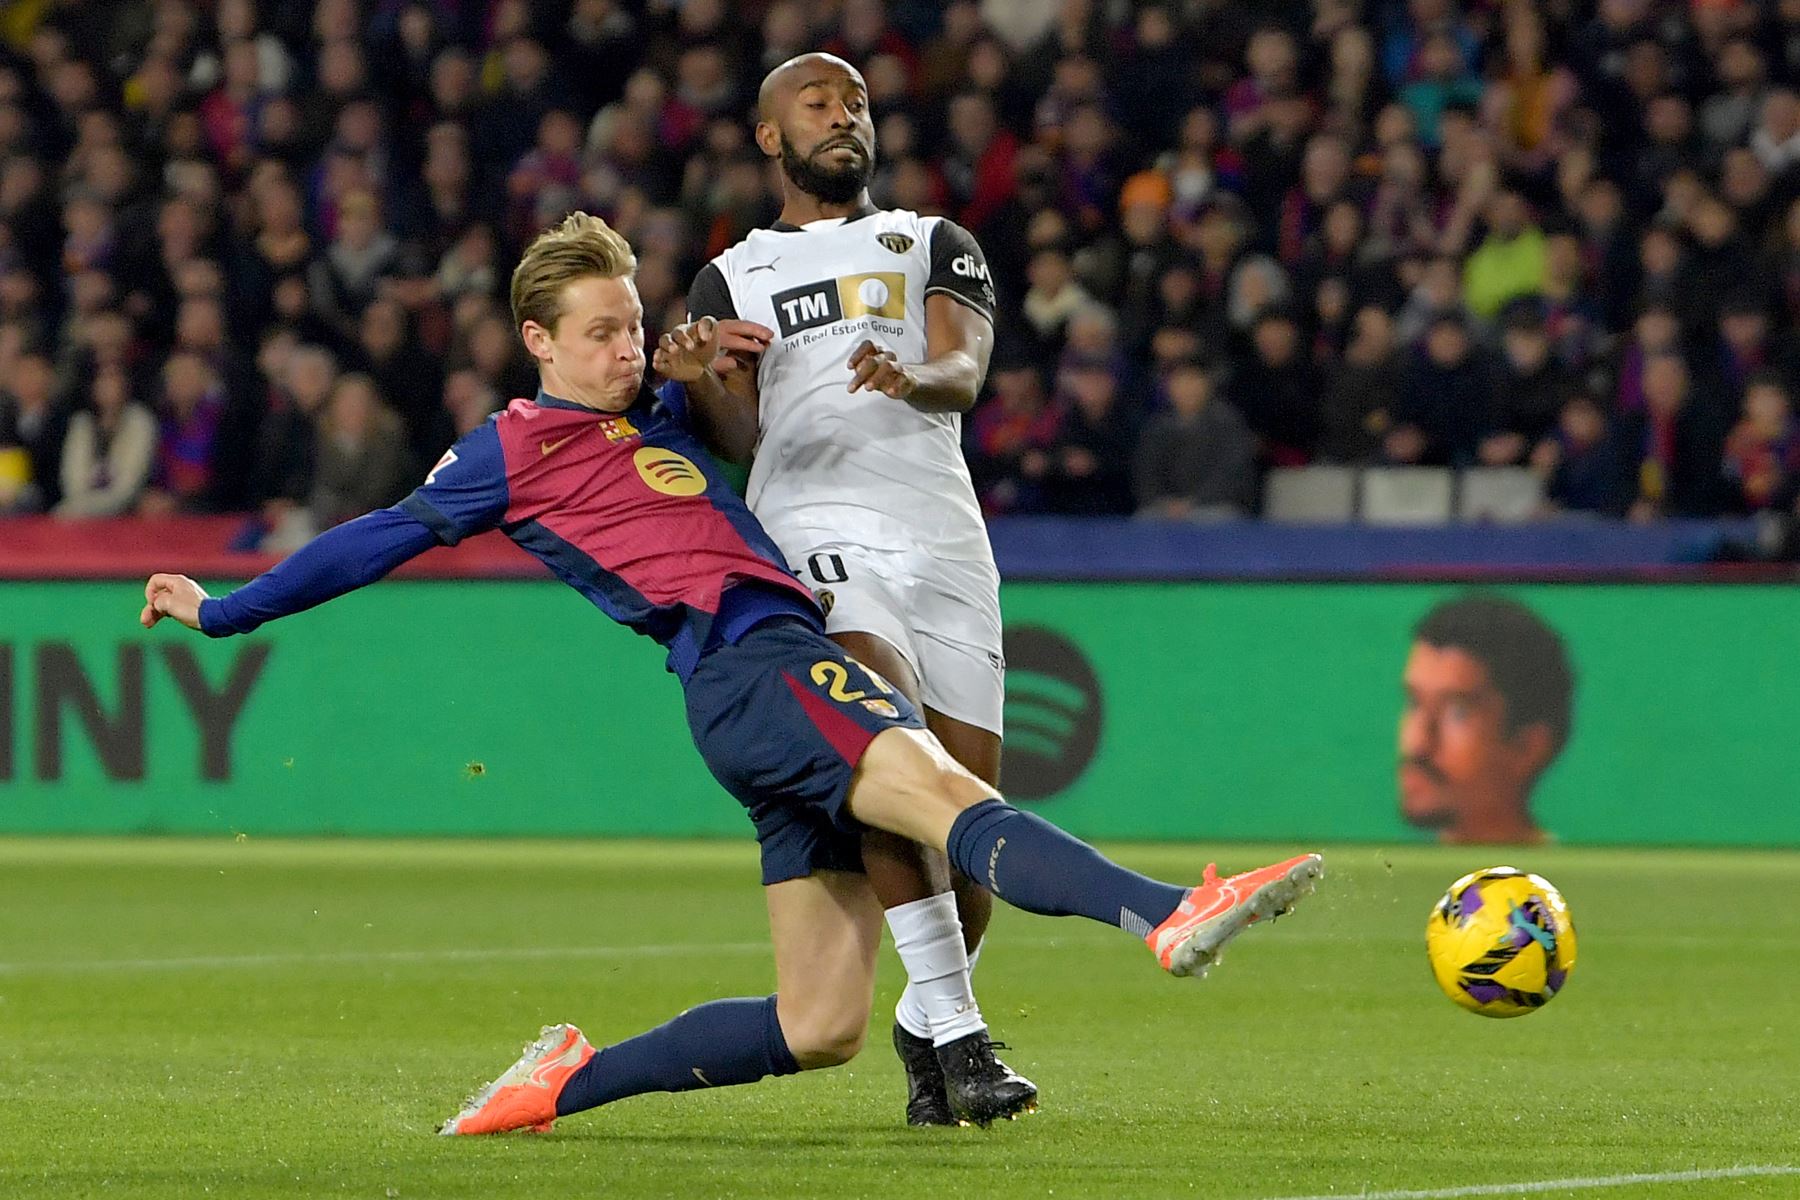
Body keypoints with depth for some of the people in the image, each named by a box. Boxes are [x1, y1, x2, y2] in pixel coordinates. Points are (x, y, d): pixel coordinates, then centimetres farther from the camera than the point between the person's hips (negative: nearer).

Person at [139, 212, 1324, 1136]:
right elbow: (379, 541, 16)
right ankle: (1171, 914, -57)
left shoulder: (662, 410, 26)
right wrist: (222, 611, 21)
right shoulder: (516, 449, 8)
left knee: (820, 1027, 4)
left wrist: (698, 365, 21)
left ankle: (571, 1080, 17)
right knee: (950, 797, -33)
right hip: (747, 667, -9)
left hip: (802, 660, 9)